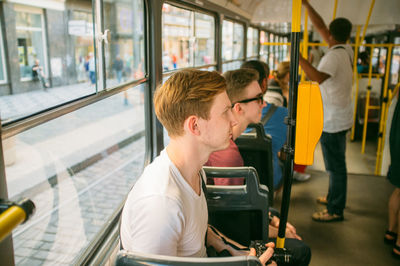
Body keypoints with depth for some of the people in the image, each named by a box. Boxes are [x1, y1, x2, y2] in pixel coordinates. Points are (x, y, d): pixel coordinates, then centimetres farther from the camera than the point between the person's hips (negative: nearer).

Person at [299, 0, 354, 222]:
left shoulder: (334, 55, -21)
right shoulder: (346, 51, 6)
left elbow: (318, 77, -39)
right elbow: (319, 27, 11)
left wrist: (298, 57, -36)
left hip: (332, 121, -10)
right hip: (340, 118, 10)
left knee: (335, 165, -1)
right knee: (336, 164, 21)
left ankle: (335, 211, 10)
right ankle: (334, 198, 38)